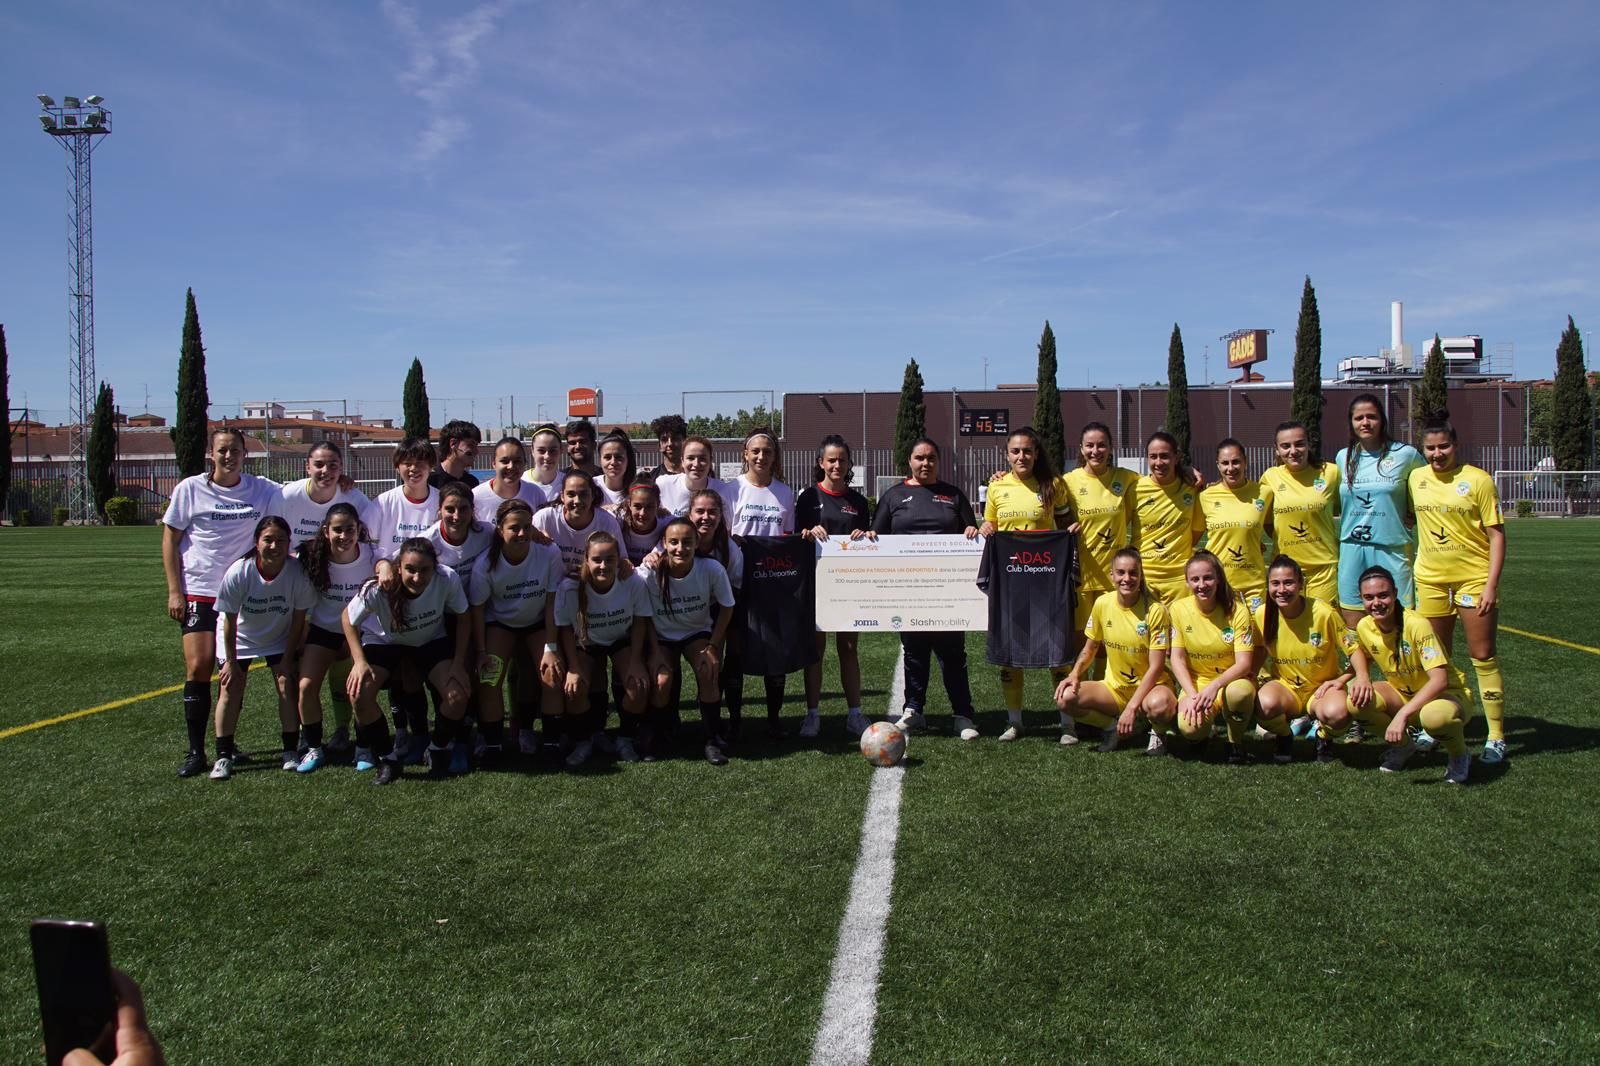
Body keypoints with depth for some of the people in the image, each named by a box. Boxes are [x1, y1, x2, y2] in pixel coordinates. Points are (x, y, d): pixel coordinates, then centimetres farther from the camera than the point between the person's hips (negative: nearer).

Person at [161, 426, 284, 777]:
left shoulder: (263, 491, 0)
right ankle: (195, 751, 1)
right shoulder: (189, 489, -1)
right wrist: (174, 591, -1)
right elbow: (170, 540, 4)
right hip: (199, 592, -1)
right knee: (198, 667, -8)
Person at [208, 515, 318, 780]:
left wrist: (288, 658, -11)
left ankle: (291, 751, 2)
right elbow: (230, 620, -17)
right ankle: (223, 756, 1)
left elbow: (298, 618, -14)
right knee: (230, 688, -8)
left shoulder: (298, 572, -27)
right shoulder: (238, 573, -29)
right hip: (239, 638, -1)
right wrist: (230, 661, -11)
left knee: (287, 683, -9)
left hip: (281, 637, 1)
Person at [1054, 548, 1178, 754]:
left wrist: (1132, 707, -25)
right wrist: (1074, 674, -10)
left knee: (1159, 704, -40)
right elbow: (1090, 648, 10)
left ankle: (1158, 732, -1)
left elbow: (1156, 666, -17)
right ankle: (1115, 726, 4)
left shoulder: (1155, 609, -16)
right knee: (1065, 697, -22)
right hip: (1114, 687, 4)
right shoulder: (1102, 603, -5)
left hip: (1151, 685, -3)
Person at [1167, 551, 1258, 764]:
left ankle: (1235, 742, -7)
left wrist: (1215, 686, -32)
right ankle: (1201, 736, 11)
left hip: (1232, 680, -1)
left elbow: (1244, 663, -15)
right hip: (1195, 682, 1)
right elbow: (1177, 658, -5)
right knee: (1189, 728, -30)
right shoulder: (1179, 609, -7)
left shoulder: (1237, 610, -12)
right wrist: (1192, 695, -19)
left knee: (1239, 692, -38)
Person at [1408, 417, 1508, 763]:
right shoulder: (1416, 478, 4)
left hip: (1474, 578, -4)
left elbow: (1496, 534, -8)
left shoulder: (1478, 480, -8)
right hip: (1430, 579, 4)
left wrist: (1491, 584, -13)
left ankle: (1496, 737, 5)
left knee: (1483, 657, -1)